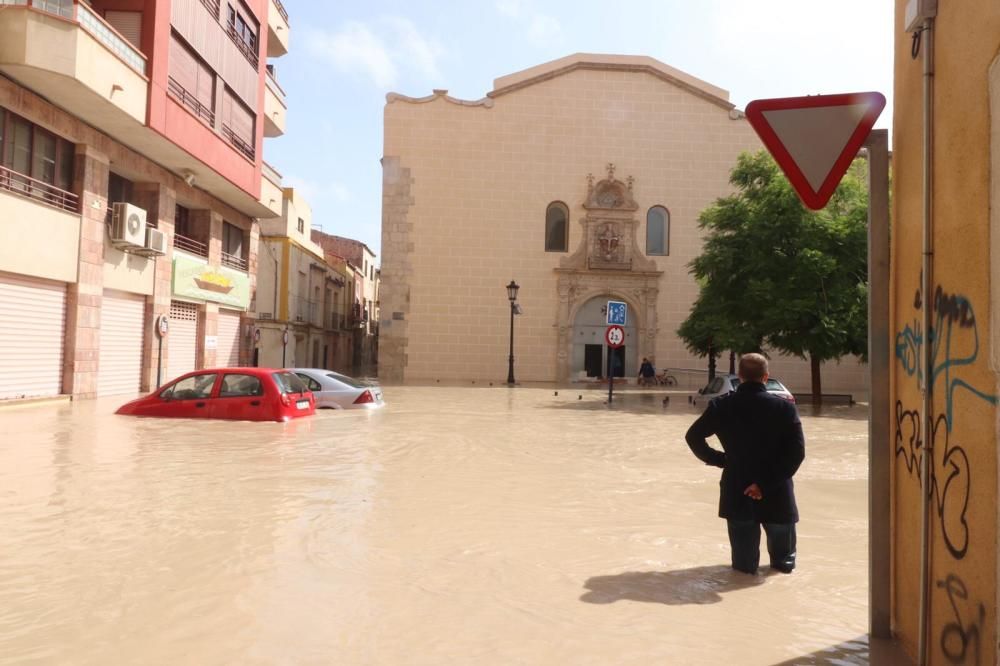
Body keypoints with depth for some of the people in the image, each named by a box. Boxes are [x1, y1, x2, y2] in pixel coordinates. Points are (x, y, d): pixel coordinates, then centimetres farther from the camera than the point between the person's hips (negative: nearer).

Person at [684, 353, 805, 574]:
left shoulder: (721, 406, -5)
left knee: (744, 564, 20)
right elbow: (797, 452, -18)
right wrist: (767, 484, -16)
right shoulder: (784, 407, -10)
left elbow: (693, 436, -2)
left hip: (737, 493, 1)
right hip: (776, 495, 0)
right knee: (783, 561, 27)